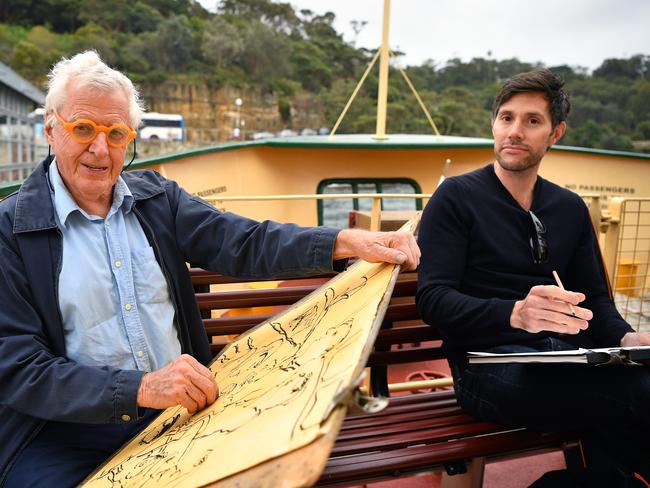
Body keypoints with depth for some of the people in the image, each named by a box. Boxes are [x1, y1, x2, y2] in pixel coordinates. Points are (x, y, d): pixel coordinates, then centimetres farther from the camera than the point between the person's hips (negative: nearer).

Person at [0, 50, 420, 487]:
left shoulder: (155, 196, 5)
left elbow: (243, 242, -8)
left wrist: (346, 242, -24)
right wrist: (139, 388, -27)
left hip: (179, 410, 3)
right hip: (65, 438, -2)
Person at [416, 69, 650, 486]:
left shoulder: (571, 209, 17)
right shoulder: (456, 197, 0)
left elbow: (593, 296, 19)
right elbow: (433, 298, -9)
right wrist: (515, 314, -27)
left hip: (564, 357, 5)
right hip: (488, 362, -5)